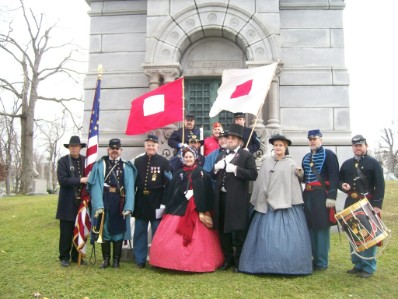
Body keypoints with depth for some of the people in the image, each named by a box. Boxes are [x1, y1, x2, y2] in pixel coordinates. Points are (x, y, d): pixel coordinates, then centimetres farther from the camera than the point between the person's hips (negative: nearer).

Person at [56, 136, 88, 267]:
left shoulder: (86, 160, 7)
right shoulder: (63, 161, -3)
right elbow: (62, 180, -14)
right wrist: (80, 180, -18)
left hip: (82, 201, 3)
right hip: (68, 203, -3)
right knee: (66, 232, 5)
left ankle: (76, 256, 23)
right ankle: (65, 257, 18)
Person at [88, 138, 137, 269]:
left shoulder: (127, 167, 4)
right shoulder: (99, 165, 2)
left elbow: (130, 187, -3)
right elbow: (96, 186, -7)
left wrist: (128, 207, -14)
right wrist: (98, 205, -18)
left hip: (120, 203, 1)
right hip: (104, 201, 0)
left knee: (119, 229, 8)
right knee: (104, 229, 7)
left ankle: (116, 260, 21)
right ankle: (106, 259, 22)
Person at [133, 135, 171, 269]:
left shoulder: (164, 162, -3)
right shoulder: (138, 161, 7)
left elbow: (168, 184, -7)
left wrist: (163, 203, -13)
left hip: (156, 202, -3)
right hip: (141, 202, 3)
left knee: (157, 233, 5)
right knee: (139, 232, 9)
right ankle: (140, 260, 22)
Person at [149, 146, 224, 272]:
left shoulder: (202, 173, -1)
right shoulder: (178, 174, 10)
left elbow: (206, 194, -5)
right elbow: (171, 192, 8)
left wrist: (204, 210, -11)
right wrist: (167, 208, 3)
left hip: (195, 210, -3)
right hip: (178, 208, 4)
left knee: (196, 239, 1)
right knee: (170, 237, 1)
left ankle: (197, 263, 16)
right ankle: (177, 262, 15)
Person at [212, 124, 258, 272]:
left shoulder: (247, 155, 0)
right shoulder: (221, 156, 19)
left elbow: (253, 174, -12)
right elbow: (213, 175, 17)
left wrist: (235, 169, -20)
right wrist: (216, 168, -4)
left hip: (237, 199, -6)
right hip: (221, 197, 6)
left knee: (238, 231, 2)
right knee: (223, 230, 12)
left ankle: (239, 261, 16)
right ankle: (228, 259, 26)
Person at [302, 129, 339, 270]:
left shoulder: (329, 154, -4)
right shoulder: (306, 157, 17)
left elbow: (334, 177, -11)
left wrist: (331, 197, -19)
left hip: (322, 195, -7)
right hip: (308, 195, 7)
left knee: (322, 227, -1)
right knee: (311, 227, 10)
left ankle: (322, 262, 7)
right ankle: (314, 258, 21)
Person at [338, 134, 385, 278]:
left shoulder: (374, 163, -3)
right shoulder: (346, 164, 12)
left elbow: (380, 186, -7)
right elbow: (339, 180, 17)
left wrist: (377, 205, -15)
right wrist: (342, 185, -7)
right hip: (351, 204, 5)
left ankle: (368, 268, 10)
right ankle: (358, 265, 23)